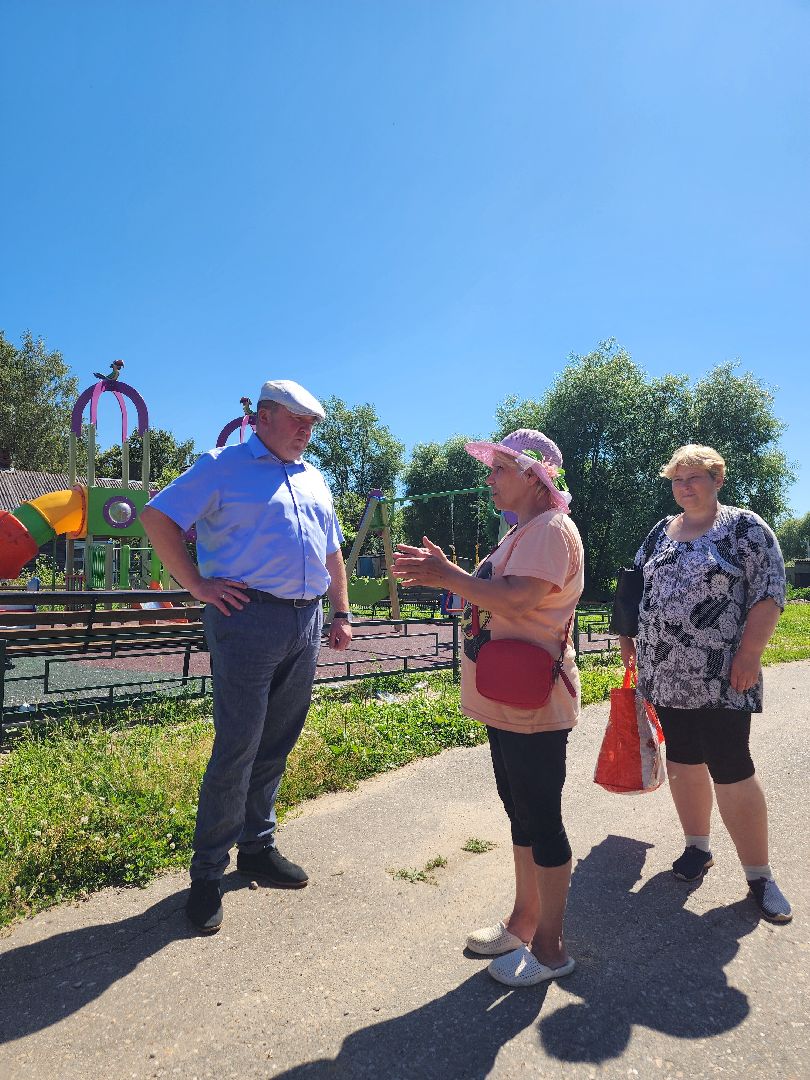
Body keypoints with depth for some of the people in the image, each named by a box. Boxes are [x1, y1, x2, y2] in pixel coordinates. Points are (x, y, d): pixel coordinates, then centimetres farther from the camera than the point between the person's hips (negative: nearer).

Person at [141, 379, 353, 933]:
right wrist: (197, 585, -10)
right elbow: (158, 517, -5)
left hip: (306, 623, 7)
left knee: (276, 746, 14)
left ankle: (258, 847, 31)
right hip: (249, 621, -6)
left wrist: (341, 614, 16)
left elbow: (332, 551, 23)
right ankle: (207, 874, 13)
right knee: (236, 750, -3)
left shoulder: (313, 478, 20)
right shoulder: (224, 466, 0)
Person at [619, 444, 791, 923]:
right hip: (665, 674, 5)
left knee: (731, 769, -2)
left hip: (720, 679, -5)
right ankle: (698, 847, 31)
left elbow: (769, 593, -9)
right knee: (682, 760, 13)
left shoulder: (745, 528, -4)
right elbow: (638, 590, 18)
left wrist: (749, 654, -15)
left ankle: (759, 874, 14)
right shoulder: (662, 532, 12)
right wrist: (630, 638, 12)